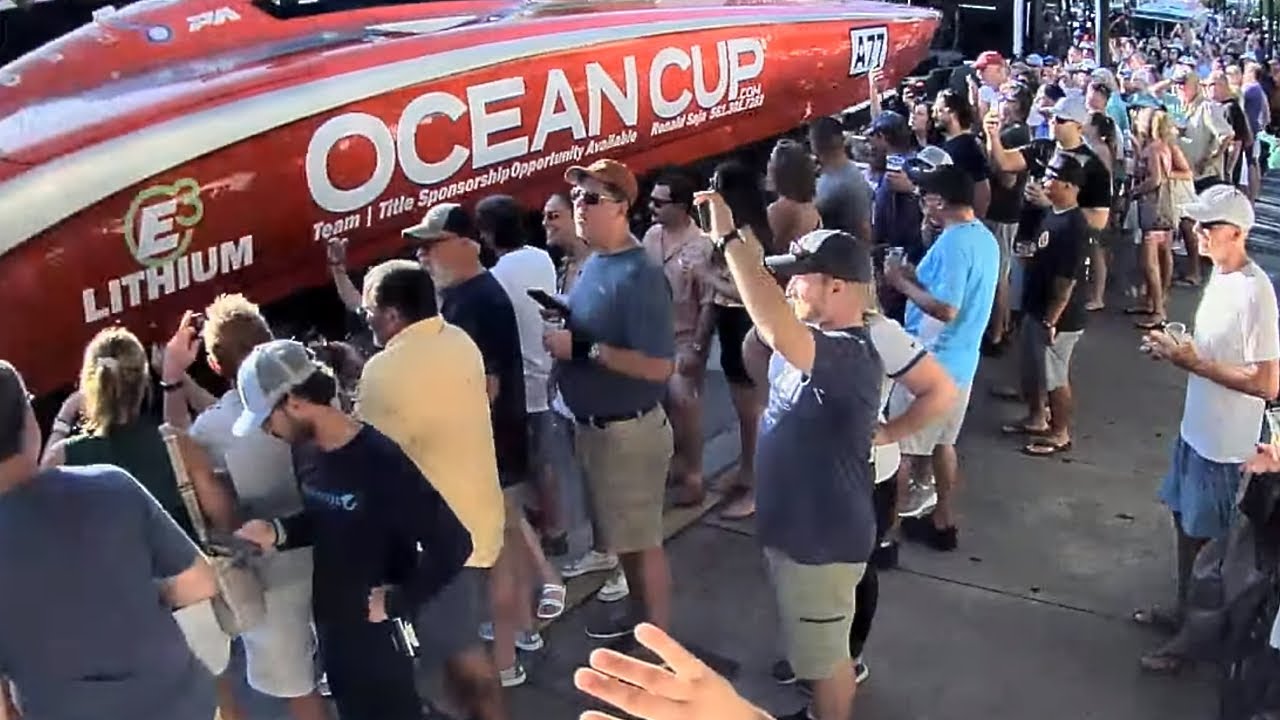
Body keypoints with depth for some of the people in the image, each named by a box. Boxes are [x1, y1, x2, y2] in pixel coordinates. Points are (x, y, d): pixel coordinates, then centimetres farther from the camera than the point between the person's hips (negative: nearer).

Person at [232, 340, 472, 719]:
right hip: (330, 622, 8)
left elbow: (453, 543, -29)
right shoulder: (305, 451, -3)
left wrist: (396, 601, -21)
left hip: (377, 629, -7)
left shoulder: (383, 461, -28)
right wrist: (278, 532, -3)